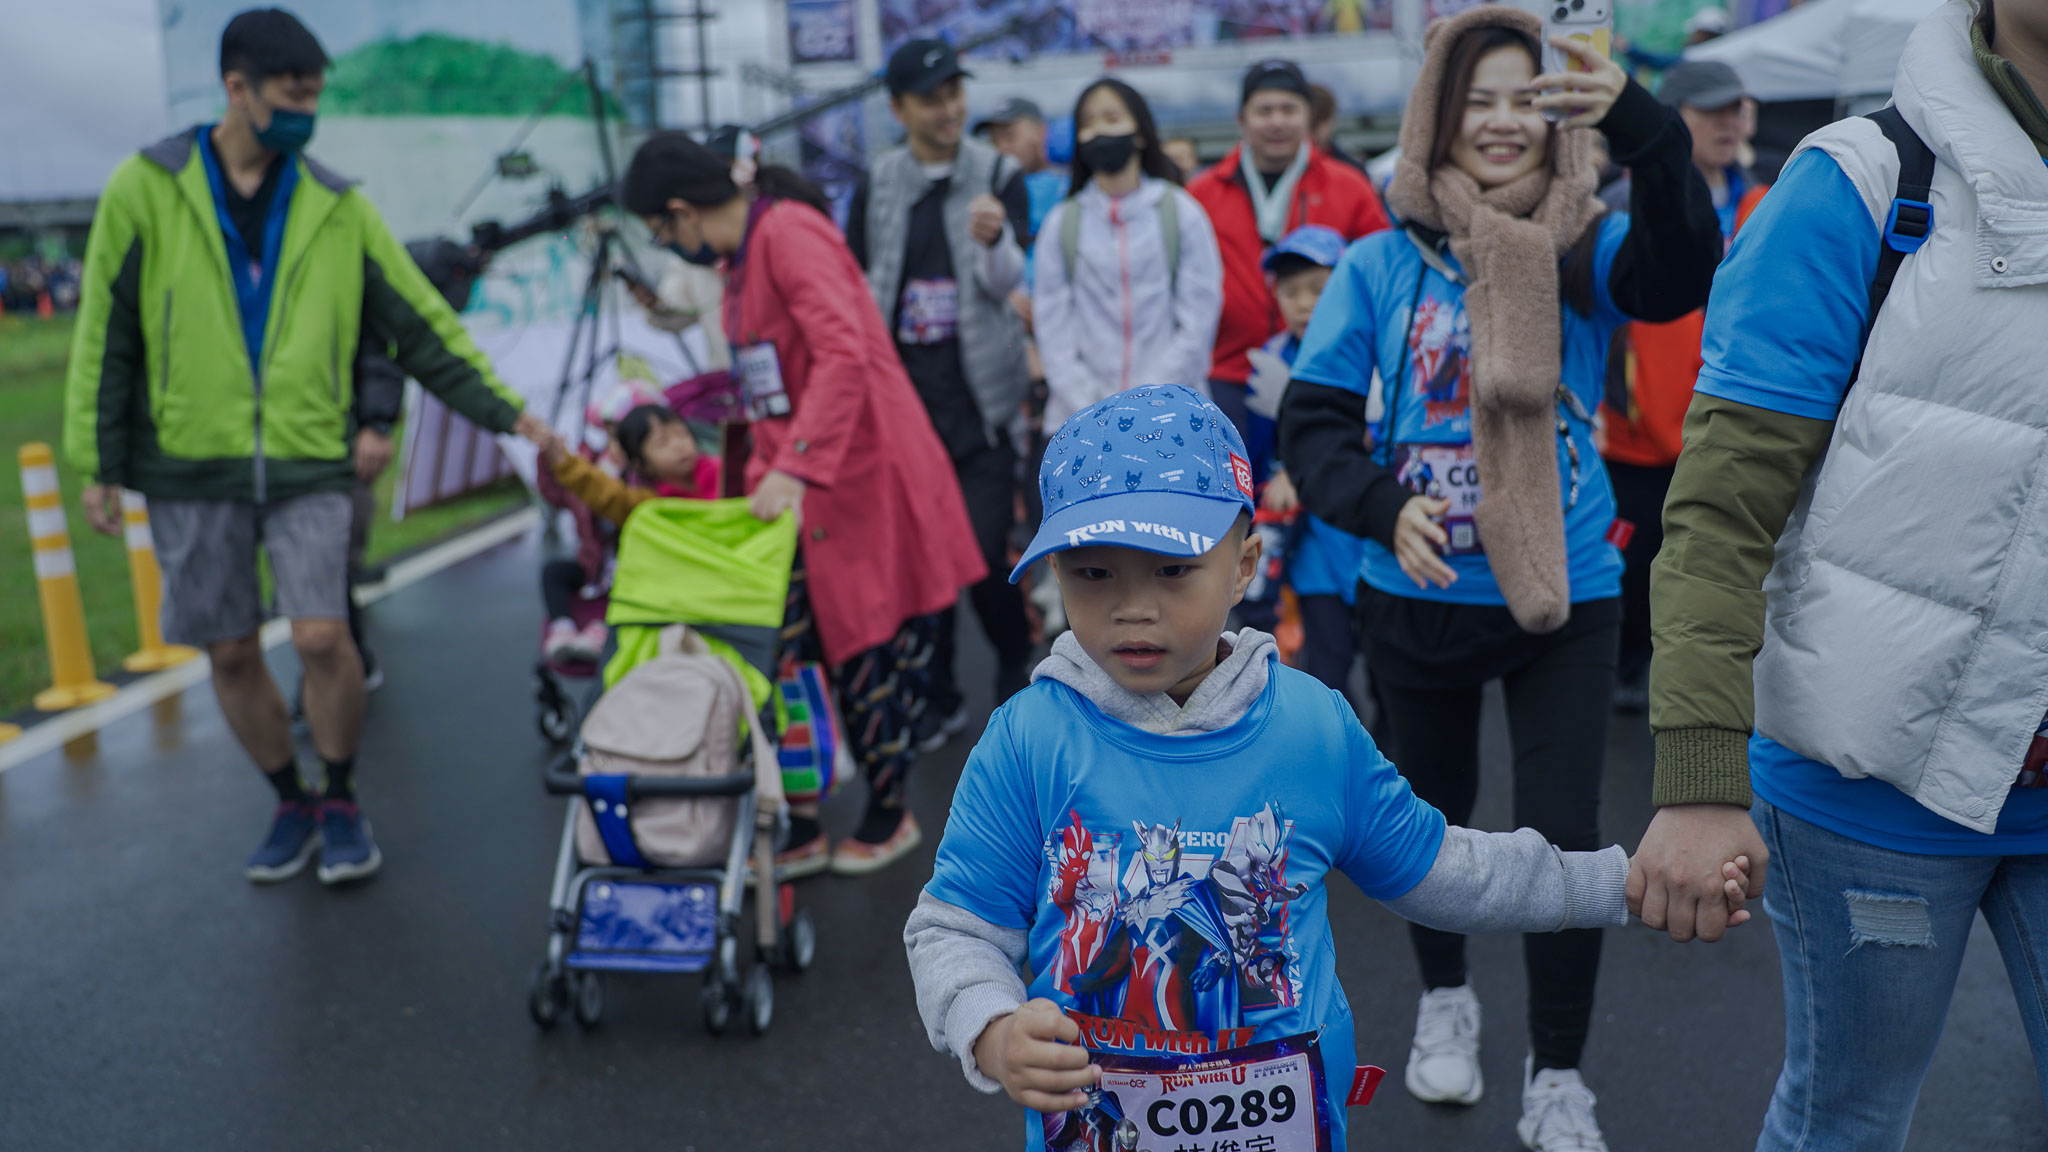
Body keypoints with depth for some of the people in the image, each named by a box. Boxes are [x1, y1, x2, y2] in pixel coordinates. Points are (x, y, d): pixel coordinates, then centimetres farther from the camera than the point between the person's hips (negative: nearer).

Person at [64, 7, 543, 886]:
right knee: (231, 653, 7)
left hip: (308, 461, 0)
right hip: (190, 464, 0)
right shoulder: (145, 189, 0)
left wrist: (502, 411, -2)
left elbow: (422, 324, 5)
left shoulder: (336, 207, 5)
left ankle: (340, 802, 12)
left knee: (321, 636, -11)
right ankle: (292, 803, 28)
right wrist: (99, 463, 1)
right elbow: (105, 333, 3)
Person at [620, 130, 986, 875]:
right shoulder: (743, 255, 14)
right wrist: (762, 476, 14)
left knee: (871, 651, 3)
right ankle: (800, 832, 13)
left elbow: (843, 353, -27)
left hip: (864, 482, -9)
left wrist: (795, 469, -33)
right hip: (796, 487, 9)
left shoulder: (789, 234, -15)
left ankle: (889, 817, 22)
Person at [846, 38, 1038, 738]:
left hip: (980, 396, -2)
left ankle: (1016, 668, 19)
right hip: (905, 392, 3)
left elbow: (1006, 281, -10)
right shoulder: (876, 186, 7)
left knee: (984, 555, -8)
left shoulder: (998, 176, 0)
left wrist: (993, 240, -32)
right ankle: (941, 699, 21)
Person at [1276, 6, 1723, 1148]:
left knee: (1566, 835, -1)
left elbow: (1684, 267, -28)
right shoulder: (1381, 263, -5)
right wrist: (1383, 506, -25)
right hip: (1420, 594, 1)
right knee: (1437, 809, 18)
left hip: (1567, 593, -1)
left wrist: (1639, 121, -44)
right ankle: (1445, 997, 45)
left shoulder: (1586, 249, -6)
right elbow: (1312, 422, -6)